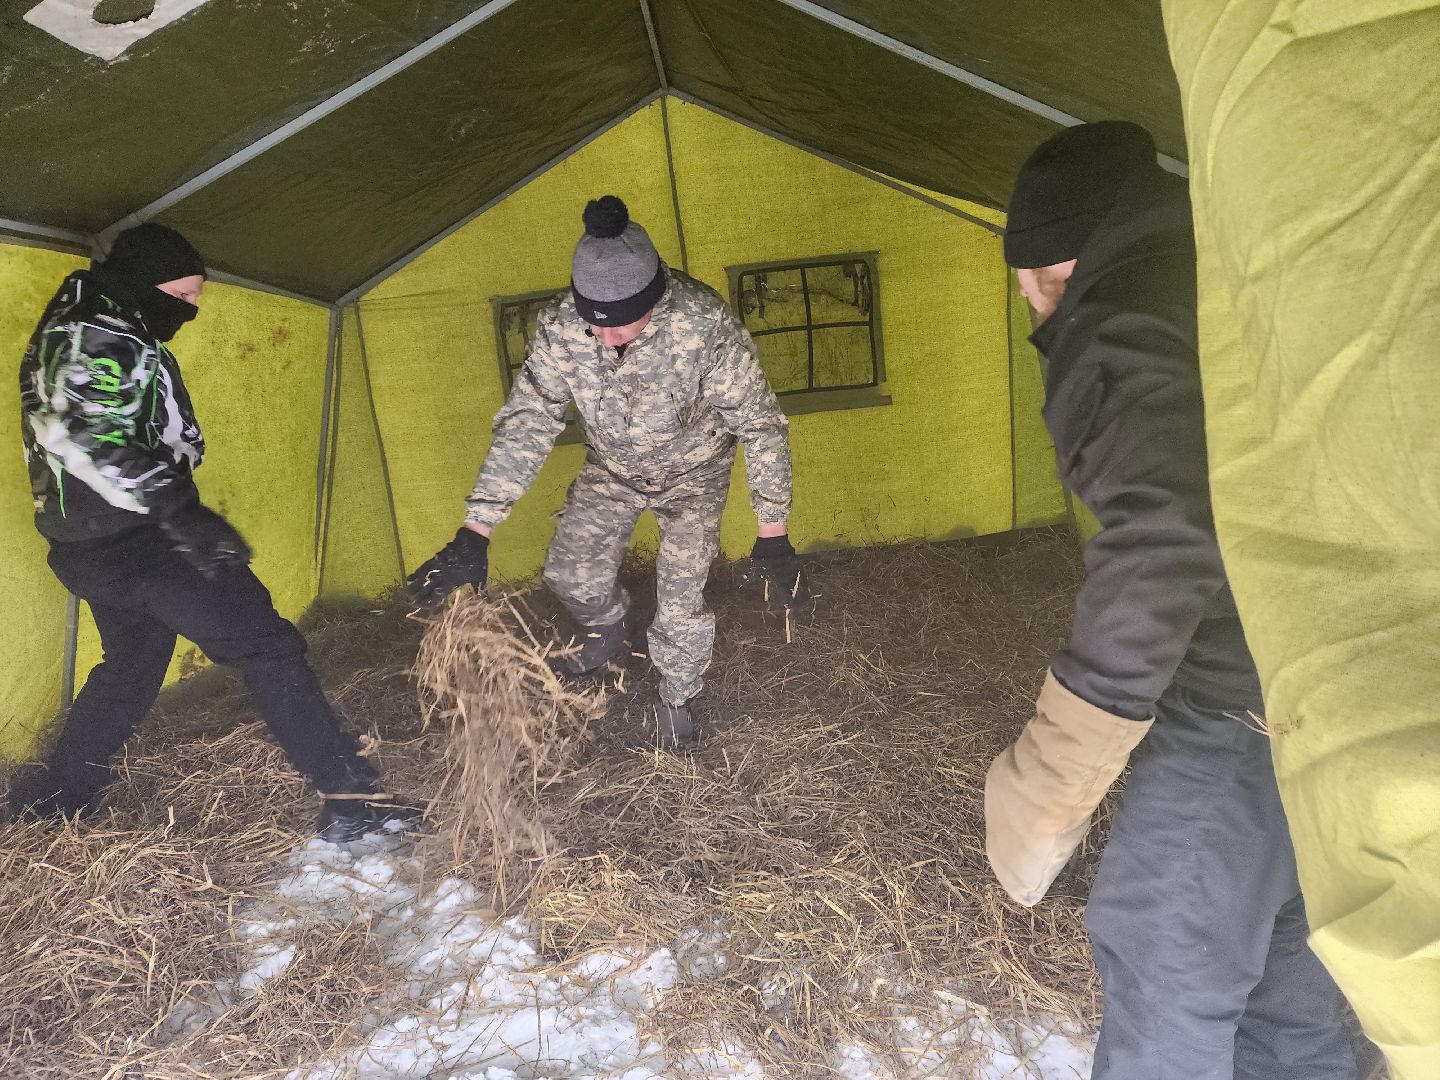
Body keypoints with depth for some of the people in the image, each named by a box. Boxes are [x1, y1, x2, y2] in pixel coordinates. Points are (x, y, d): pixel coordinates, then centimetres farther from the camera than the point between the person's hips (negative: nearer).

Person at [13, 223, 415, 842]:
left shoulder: (77, 330, 19)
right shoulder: (100, 333, -14)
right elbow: (84, 434, -29)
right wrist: (185, 515, -36)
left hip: (93, 546, 11)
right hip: (138, 540, -11)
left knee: (130, 665, 28)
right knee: (266, 646, -11)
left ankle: (57, 792, 42)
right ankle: (348, 797, -13)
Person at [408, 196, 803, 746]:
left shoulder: (704, 323, -38)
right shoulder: (560, 328, -30)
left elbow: (759, 423, -27)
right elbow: (525, 425, -22)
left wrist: (773, 534, -23)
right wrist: (474, 534, -25)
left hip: (692, 471, -3)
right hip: (612, 467, 3)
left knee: (681, 595, -6)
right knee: (570, 571, 5)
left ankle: (677, 696, 27)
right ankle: (613, 627, 43)